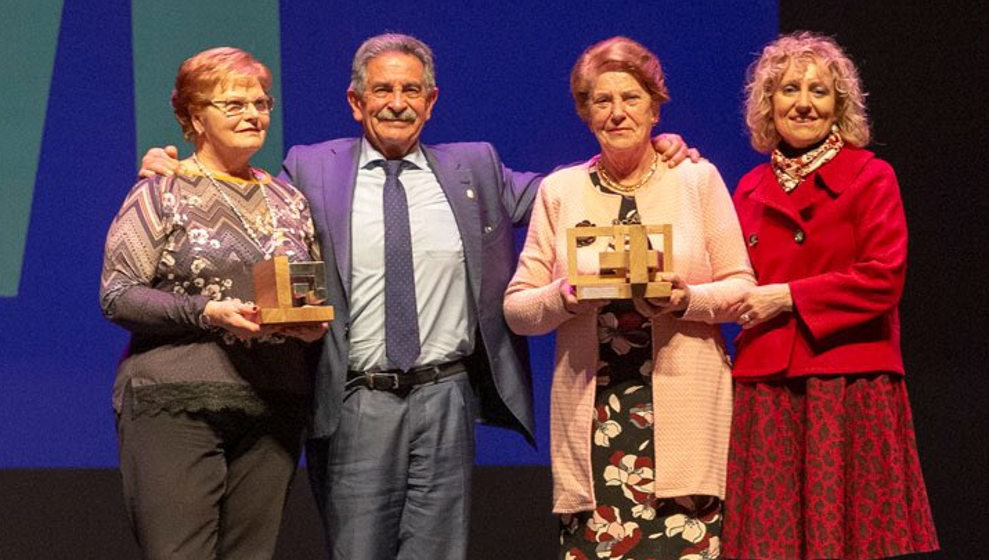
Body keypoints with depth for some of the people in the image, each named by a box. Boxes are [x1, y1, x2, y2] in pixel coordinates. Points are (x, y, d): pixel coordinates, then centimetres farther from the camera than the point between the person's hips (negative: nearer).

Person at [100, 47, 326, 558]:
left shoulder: (288, 200, 18)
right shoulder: (160, 193, 3)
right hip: (176, 402, -4)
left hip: (273, 411, 5)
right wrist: (206, 312, -17)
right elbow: (117, 295, -4)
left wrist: (316, 322, -1)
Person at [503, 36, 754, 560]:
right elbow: (517, 309, 9)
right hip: (590, 413, 1)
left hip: (682, 412, -1)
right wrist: (564, 298, -11)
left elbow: (740, 287, 7)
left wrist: (689, 300, -12)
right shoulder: (559, 192, 12)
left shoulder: (698, 180, 9)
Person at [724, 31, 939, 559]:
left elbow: (884, 279, -10)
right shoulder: (751, 189, 15)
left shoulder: (870, 177, 1)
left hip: (848, 387, -4)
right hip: (765, 391, 4)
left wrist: (790, 297, -11)